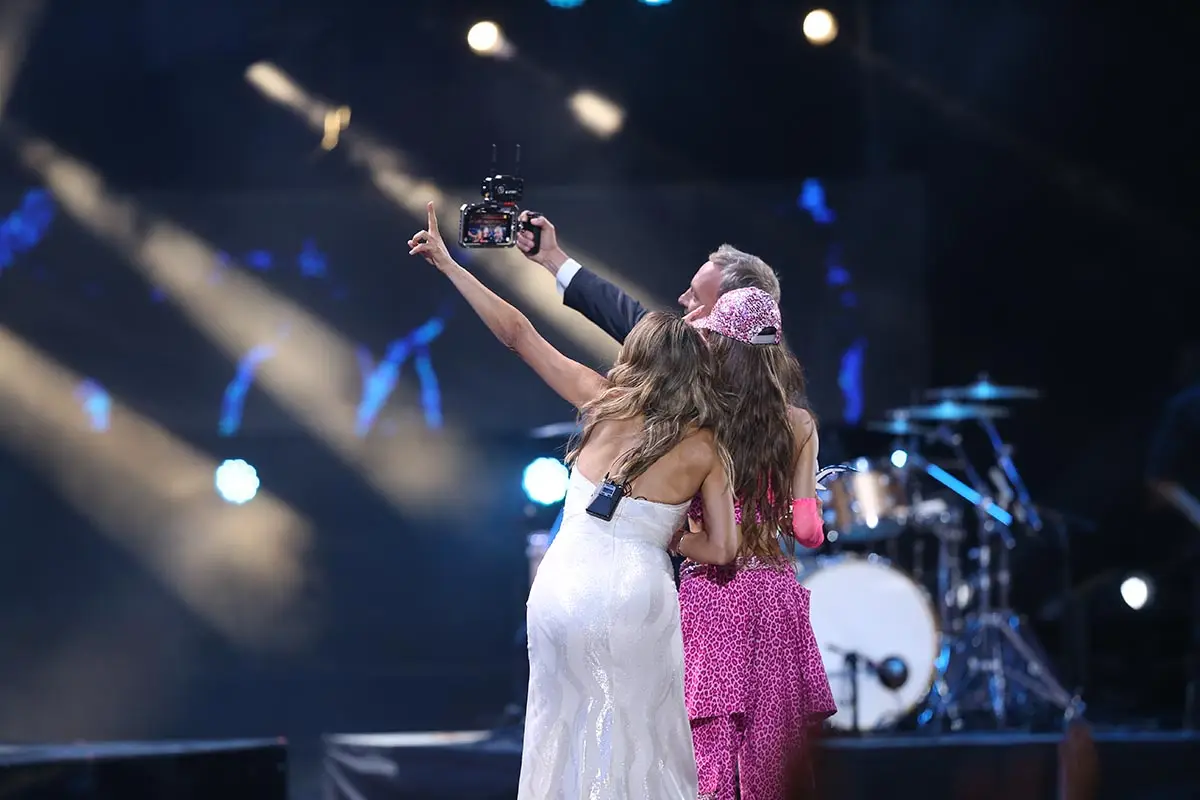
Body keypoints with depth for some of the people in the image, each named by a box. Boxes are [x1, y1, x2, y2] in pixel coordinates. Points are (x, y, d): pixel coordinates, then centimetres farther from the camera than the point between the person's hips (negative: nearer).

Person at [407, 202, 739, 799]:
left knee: (567, 730, 14)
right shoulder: (705, 452, -1)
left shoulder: (603, 401, 1)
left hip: (564, 588, 2)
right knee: (636, 739, 8)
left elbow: (516, 332, 4)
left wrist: (446, 263, 10)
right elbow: (721, 550, -2)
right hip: (636, 599, -2)